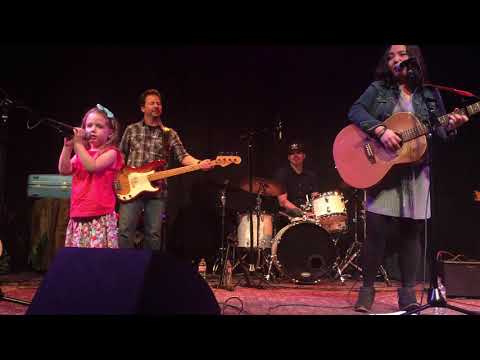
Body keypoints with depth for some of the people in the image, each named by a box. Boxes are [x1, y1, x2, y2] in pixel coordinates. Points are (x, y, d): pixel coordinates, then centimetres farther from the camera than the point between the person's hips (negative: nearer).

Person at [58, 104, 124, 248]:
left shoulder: (111, 152, -2)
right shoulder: (81, 153, 16)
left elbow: (92, 166, -18)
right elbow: (64, 170, 4)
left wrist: (78, 143, -13)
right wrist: (68, 146, -6)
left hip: (100, 217, -6)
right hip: (78, 217, 7)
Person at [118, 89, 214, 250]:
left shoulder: (170, 134, 9)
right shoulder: (131, 130, 10)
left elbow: (182, 156, -3)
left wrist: (199, 164, -22)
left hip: (157, 191, 1)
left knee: (153, 234, 4)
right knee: (125, 230, -8)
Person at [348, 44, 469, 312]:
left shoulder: (431, 94, 12)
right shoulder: (378, 89, 7)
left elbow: (439, 133, 12)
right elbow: (355, 111, -7)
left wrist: (451, 127, -11)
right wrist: (380, 130, -22)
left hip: (417, 171, 2)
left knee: (412, 231, 3)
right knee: (378, 229, -7)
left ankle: (408, 291, 14)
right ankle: (368, 288, 8)